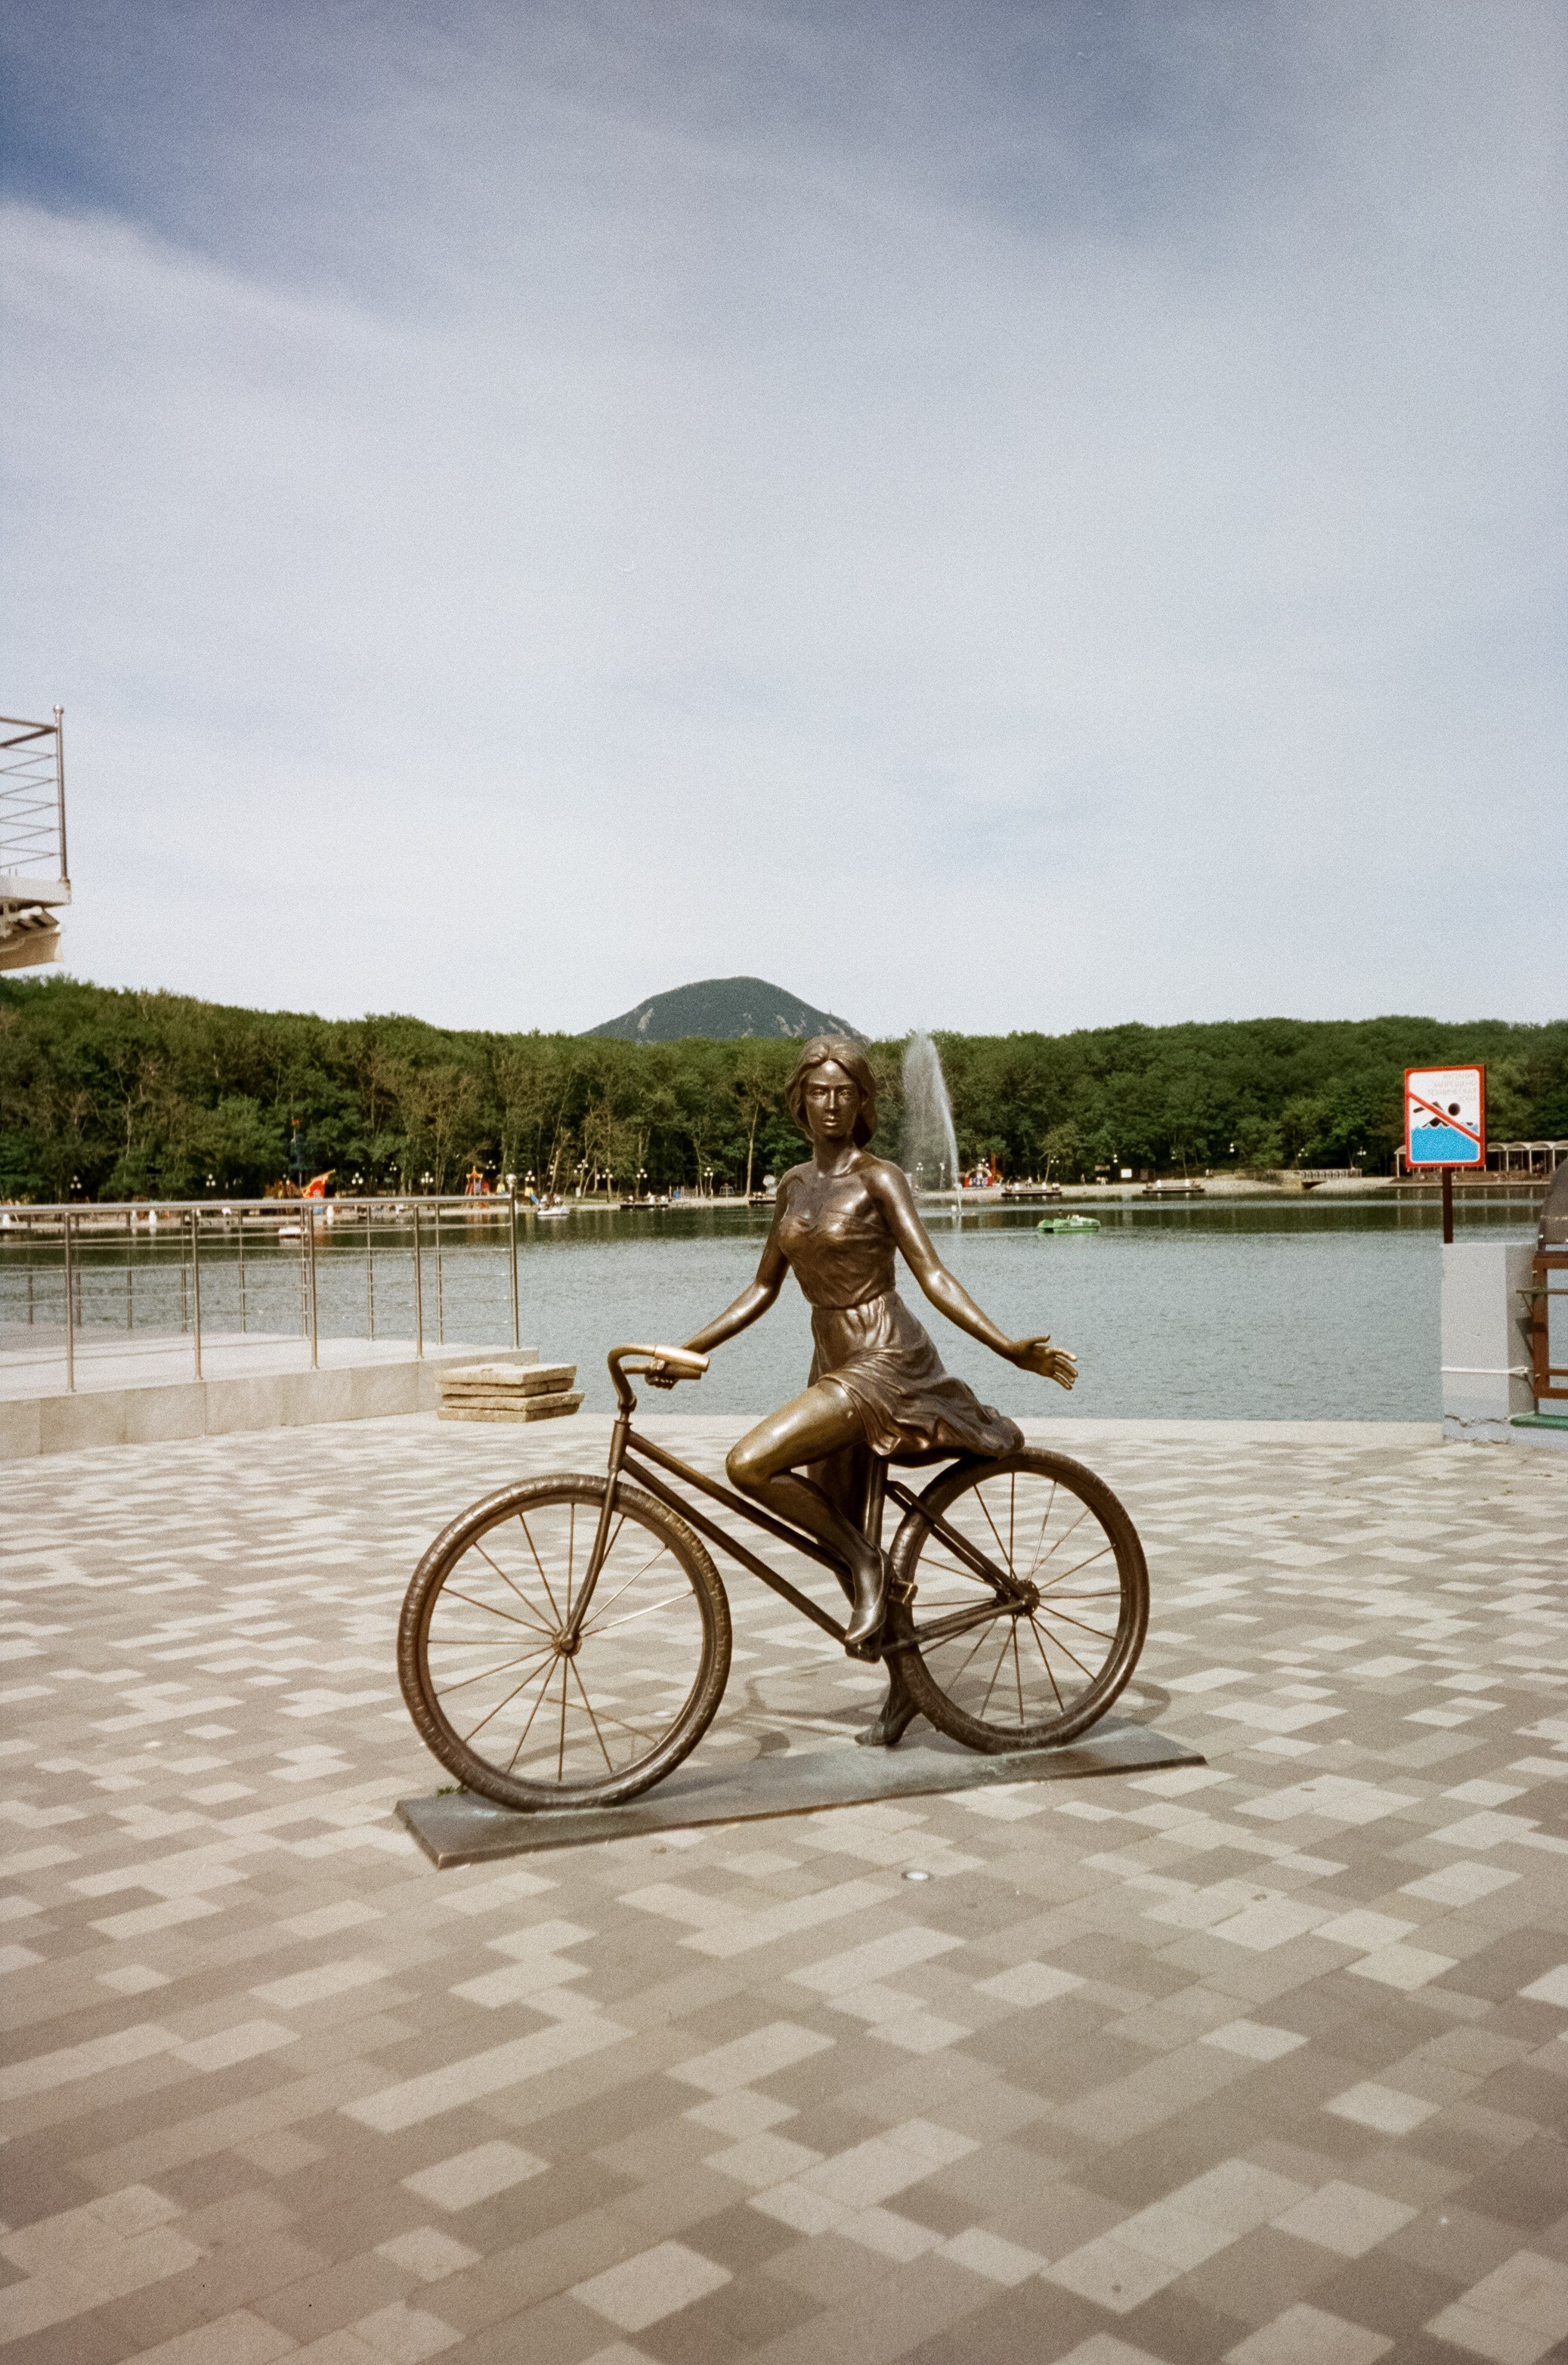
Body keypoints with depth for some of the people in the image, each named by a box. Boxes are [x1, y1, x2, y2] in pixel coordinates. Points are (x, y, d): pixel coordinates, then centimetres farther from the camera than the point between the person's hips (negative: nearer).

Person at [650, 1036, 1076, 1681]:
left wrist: (1009, 1349, -25)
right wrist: (687, 1350, 12)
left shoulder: (878, 1179, -8)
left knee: (749, 1465, -24)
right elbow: (763, 1289, 17)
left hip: (881, 1361, -7)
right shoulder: (794, 1186, 12)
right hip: (833, 1362, 7)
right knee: (848, 1547, 11)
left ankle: (866, 1562, -6)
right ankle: (906, 1676, 29)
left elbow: (933, 1276, -14)